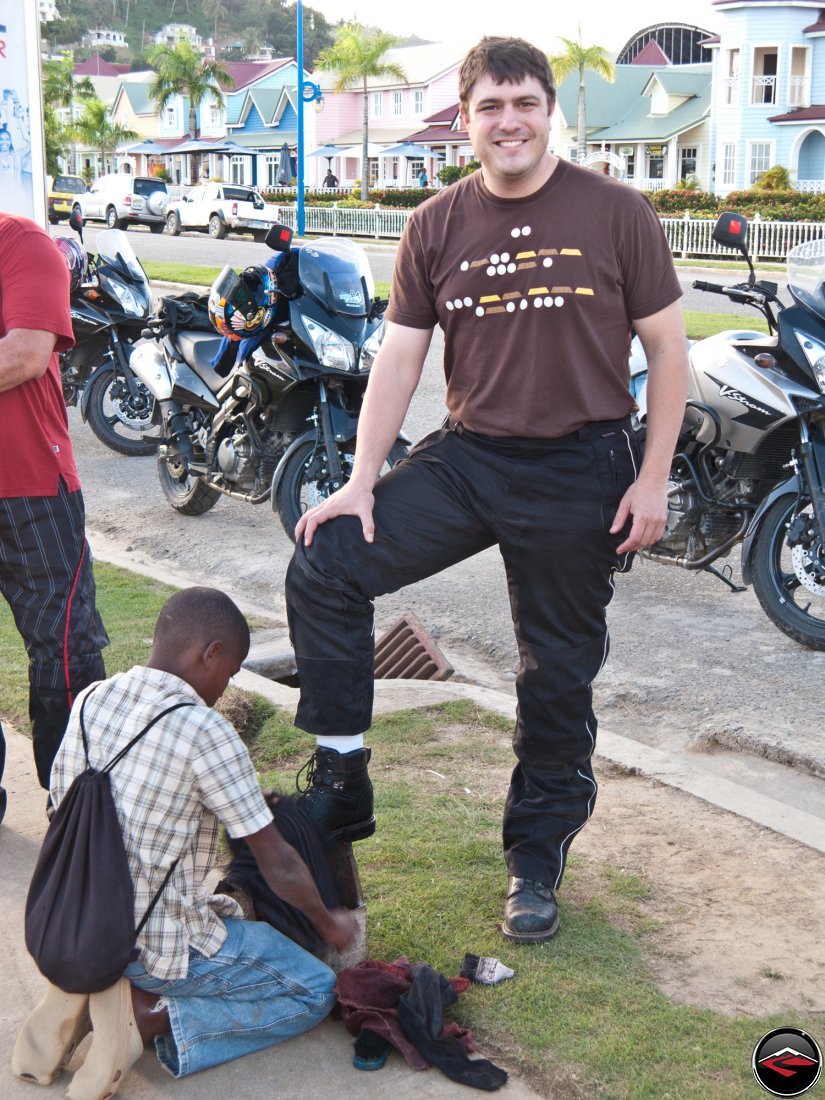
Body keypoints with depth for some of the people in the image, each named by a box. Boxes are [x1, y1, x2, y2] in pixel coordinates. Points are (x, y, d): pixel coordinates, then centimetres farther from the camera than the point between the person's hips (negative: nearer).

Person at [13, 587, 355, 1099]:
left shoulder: (90, 700, -2)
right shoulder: (205, 731, -22)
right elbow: (279, 866, -16)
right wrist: (330, 924, 4)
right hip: (156, 947, -7)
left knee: (227, 909, 34)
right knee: (315, 991, 10)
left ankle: (90, 986, 11)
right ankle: (151, 1016, -6)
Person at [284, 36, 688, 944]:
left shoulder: (615, 213, -5)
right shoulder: (436, 227, 3)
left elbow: (667, 348, -1)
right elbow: (398, 358, 4)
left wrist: (653, 478, -7)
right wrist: (360, 483, -2)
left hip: (579, 471, -2)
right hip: (466, 458, 3)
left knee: (558, 675, 8)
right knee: (323, 566, -11)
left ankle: (537, 856, 28)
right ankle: (340, 784, 3)